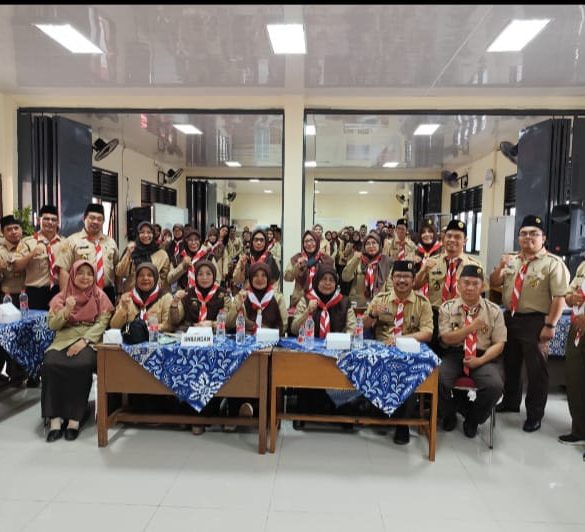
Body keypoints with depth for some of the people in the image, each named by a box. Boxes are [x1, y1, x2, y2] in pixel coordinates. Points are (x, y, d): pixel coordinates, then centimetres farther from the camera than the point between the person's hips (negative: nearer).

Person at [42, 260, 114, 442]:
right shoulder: (61, 297, 13)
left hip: (90, 340, -2)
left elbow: (102, 323, -2)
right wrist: (66, 310, -13)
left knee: (82, 365, -34)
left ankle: (75, 418, -23)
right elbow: (52, 324, 6)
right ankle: (55, 417, -21)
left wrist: (84, 340, -16)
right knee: (50, 364, -29)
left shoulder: (100, 297, 8)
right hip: (64, 339, 2)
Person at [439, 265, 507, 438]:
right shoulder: (447, 307, 4)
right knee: (437, 381, -28)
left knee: (495, 386, -28)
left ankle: (472, 419, 6)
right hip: (454, 355, 0)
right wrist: (471, 328, -13)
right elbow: (446, 338, -4)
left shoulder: (493, 310, 5)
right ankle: (449, 415, 9)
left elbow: (499, 344, 1)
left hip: (483, 357, 1)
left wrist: (481, 360, -15)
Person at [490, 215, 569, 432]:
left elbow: (560, 297, -16)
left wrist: (550, 325, -20)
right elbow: (493, 284, 9)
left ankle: (534, 415, 23)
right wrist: (500, 267, -10)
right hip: (510, 318, 6)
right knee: (510, 364, 20)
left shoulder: (553, 263, -11)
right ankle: (510, 402, 40)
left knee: (536, 370, 6)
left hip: (535, 321, -6)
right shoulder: (512, 261, 8)